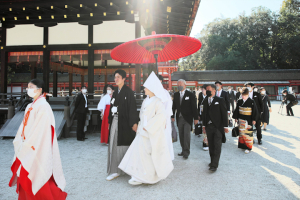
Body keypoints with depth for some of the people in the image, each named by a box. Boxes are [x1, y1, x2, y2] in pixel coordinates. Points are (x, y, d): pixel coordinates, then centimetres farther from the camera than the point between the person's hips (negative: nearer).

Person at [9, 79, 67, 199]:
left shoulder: (43, 107, -15)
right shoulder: (30, 106, 11)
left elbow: (40, 130, -20)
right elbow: (24, 126, 11)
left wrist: (25, 146, -16)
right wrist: (19, 143, 2)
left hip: (37, 150, -8)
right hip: (27, 149, 8)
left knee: (37, 178, 1)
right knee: (25, 178, 14)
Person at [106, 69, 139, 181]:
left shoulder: (128, 92, -7)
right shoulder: (115, 93, 13)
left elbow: (132, 108, -13)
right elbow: (112, 108, 15)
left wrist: (134, 123, -18)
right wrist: (110, 122, 13)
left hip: (124, 123, -6)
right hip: (115, 122, 6)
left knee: (125, 145, 2)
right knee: (114, 145, 5)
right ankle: (115, 171, 13)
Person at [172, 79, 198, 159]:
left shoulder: (190, 95, -4)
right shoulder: (176, 95, 9)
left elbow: (194, 107, -4)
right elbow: (174, 106, 11)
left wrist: (195, 118, -6)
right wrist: (172, 116, 6)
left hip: (187, 118, -4)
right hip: (179, 118, 4)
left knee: (186, 135, -6)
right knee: (181, 135, 9)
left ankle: (186, 152, 5)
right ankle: (183, 150, 21)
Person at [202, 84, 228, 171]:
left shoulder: (220, 100, -4)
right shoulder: (205, 101, 11)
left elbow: (224, 113, -5)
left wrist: (225, 126, -7)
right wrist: (204, 125, 15)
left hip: (218, 126, -5)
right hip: (209, 126, 5)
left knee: (217, 146, -5)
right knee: (211, 145, 11)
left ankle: (214, 165, -3)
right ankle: (212, 161, 24)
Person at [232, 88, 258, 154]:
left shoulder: (251, 102, -9)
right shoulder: (239, 101, 2)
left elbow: (255, 111, -6)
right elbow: (237, 110, 10)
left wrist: (254, 120, -8)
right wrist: (236, 117, 10)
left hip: (248, 120, -4)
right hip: (241, 120, 4)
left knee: (248, 133, -1)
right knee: (241, 132, 11)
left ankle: (248, 147, 9)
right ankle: (242, 145, 25)